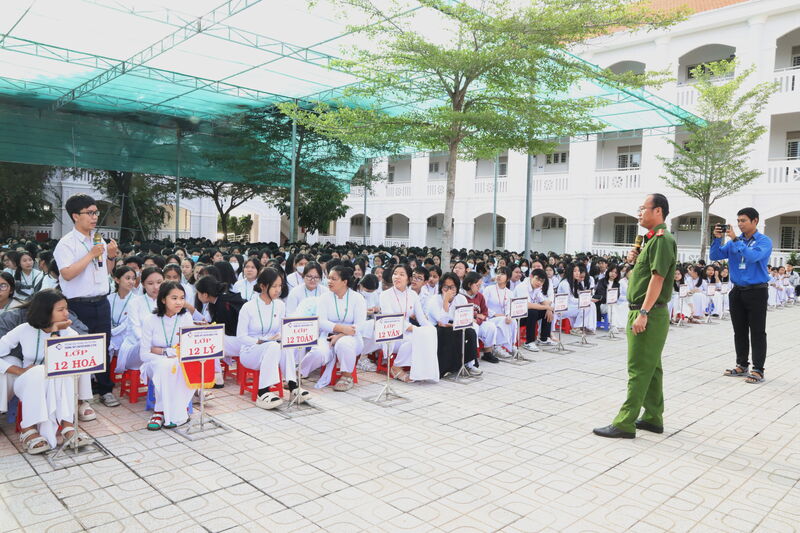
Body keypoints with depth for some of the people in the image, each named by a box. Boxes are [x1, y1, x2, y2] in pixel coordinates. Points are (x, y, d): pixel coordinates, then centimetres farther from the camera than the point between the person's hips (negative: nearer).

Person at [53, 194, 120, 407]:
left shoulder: (100, 240, 11)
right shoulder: (67, 243, -9)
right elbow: (67, 274, -20)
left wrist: (111, 256, 1)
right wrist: (91, 255, -18)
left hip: (101, 302, 6)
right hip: (79, 305, -5)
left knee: (103, 346, 10)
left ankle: (105, 389, 20)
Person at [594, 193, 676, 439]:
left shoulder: (662, 239, -13)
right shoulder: (652, 240, 18)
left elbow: (657, 278, -21)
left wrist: (643, 313, -24)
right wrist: (634, 260, 5)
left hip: (649, 314, -10)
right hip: (641, 312, 10)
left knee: (639, 369, -7)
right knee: (650, 367, 14)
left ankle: (625, 423, -4)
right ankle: (653, 418, 23)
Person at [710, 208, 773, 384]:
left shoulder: (764, 241, -7)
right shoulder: (733, 241, 8)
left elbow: (752, 256, -25)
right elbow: (715, 256, 5)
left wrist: (735, 240, -21)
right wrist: (717, 239, -8)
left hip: (756, 292, -5)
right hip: (737, 291, 5)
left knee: (757, 332, 0)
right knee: (739, 331, 12)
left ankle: (758, 370, 5)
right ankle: (742, 365, 22)